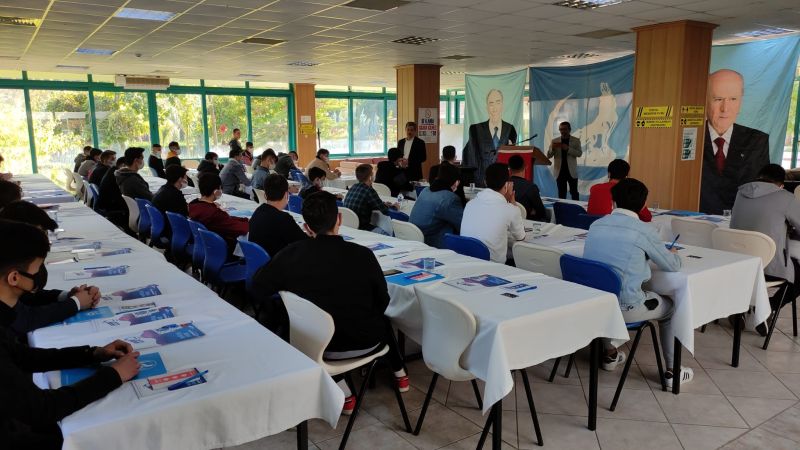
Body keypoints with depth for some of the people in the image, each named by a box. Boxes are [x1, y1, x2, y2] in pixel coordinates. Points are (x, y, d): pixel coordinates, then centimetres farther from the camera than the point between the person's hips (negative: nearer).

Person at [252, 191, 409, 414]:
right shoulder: (362, 255, -18)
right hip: (365, 341, 0)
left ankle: (341, 392, 22)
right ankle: (399, 373, 44)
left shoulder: (292, 253, -16)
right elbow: (383, 302, -5)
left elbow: (258, 287, -1)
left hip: (318, 344, 0)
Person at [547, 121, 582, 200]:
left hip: (571, 171, -1)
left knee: (574, 193, 3)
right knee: (561, 194, 4)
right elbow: (548, 156, 3)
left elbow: (579, 153, -8)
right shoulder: (555, 141, 7)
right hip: (560, 171, 1)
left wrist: (568, 149, -21)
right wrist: (552, 148, -18)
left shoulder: (576, 140, 4)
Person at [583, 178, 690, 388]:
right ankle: (672, 372, 29)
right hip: (624, 307, -4)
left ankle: (610, 355, 48)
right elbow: (672, 266, 2)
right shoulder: (644, 231, -12)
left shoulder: (596, 225, 2)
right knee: (671, 307, 23)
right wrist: (674, 254, 24)